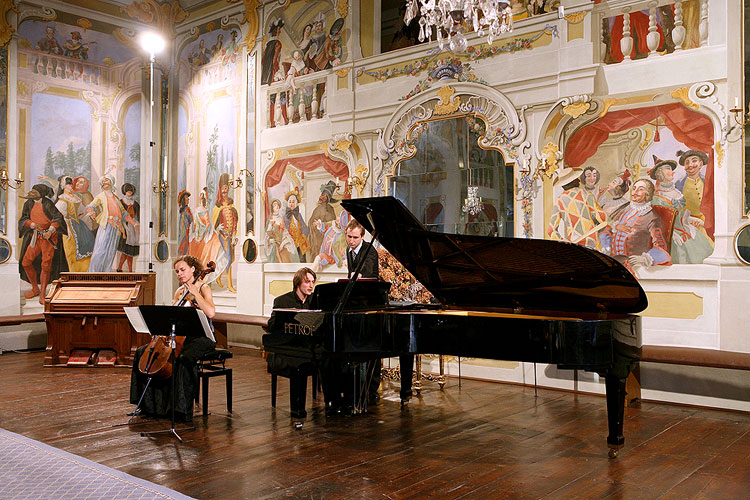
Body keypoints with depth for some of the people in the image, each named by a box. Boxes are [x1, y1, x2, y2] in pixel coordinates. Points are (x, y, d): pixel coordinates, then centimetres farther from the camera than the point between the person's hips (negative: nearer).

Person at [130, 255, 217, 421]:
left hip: (202, 338, -8)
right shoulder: (179, 291, 15)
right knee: (142, 352, -1)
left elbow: (210, 313, -25)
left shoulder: (204, 288, -6)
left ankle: (182, 410, -28)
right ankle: (150, 404, 5)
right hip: (182, 336, 8)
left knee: (184, 359, -38)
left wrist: (194, 293, -21)